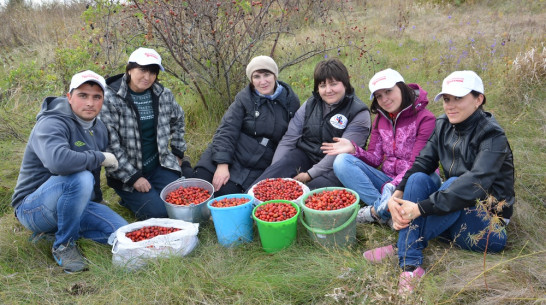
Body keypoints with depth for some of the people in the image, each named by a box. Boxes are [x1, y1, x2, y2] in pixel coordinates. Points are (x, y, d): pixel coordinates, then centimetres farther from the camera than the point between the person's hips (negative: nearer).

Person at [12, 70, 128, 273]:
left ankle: (59, 227, 10)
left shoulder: (99, 128, 7)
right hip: (34, 208, -7)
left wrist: (96, 201, 28)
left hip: (76, 203, 8)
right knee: (81, 178, -36)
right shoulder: (52, 124, -20)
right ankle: (63, 245, -15)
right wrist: (100, 157, -28)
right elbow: (58, 162, -42)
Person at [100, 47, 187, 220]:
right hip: (126, 173, -4)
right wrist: (133, 177, -18)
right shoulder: (110, 99, -15)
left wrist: (178, 153, 16)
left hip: (159, 165, 5)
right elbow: (110, 145, -17)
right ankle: (129, 197, 14)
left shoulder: (163, 95, 0)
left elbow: (178, 120, 21)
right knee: (158, 211, -16)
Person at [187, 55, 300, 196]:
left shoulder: (291, 101, 2)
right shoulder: (244, 99, -3)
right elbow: (226, 131, -11)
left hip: (257, 168, 1)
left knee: (226, 193, -21)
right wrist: (222, 164, -22)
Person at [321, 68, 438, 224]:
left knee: (430, 177, -41)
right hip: (387, 179, 5)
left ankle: (376, 211, -22)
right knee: (342, 161, -15)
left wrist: (392, 186, -33)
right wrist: (353, 149, -16)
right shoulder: (380, 119, 10)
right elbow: (375, 159, 4)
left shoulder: (425, 118, -9)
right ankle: (387, 211, -26)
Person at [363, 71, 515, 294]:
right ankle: (410, 265, -29)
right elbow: (422, 164, -6)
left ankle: (401, 249, -21)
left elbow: (475, 183, -33)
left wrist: (421, 207, -39)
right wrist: (398, 194, -26)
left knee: (454, 183, -32)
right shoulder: (443, 126, 2)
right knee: (418, 178, -18)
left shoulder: (492, 136, -18)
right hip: (452, 217, 6)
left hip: (489, 223, -6)